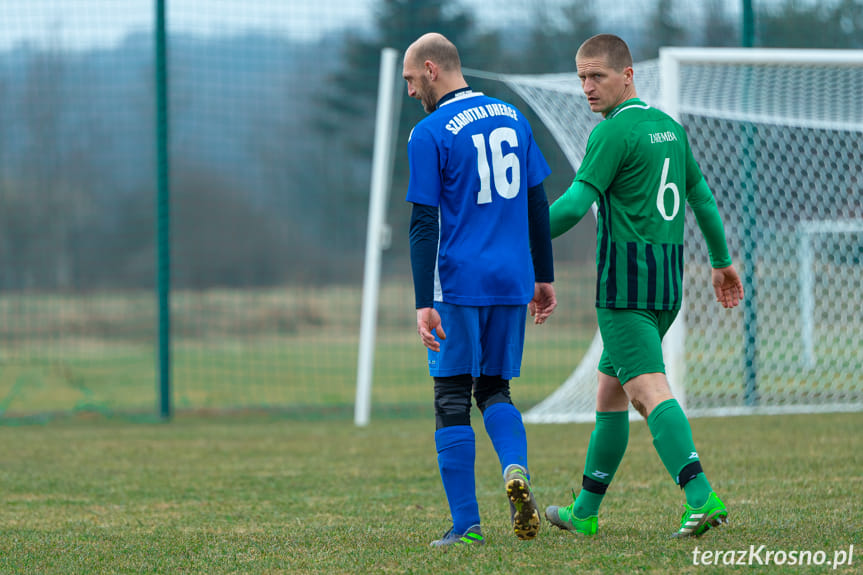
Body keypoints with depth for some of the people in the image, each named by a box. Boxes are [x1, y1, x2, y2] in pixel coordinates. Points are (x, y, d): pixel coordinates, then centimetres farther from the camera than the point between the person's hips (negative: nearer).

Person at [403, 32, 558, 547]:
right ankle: (516, 469, -12)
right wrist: (544, 278, 20)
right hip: (512, 282, 5)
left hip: (458, 286, -5)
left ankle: (466, 524, 1)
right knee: (495, 389, 17)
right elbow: (538, 206, 14)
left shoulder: (430, 134, -8)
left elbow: (423, 224, -11)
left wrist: (424, 303, -11)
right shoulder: (512, 118, 11)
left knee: (453, 400, 3)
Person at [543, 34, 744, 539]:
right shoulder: (669, 127, 15)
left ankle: (701, 496, -33)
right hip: (669, 281, 9)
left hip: (626, 277, -9)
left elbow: (576, 203, -17)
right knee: (610, 388, 17)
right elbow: (702, 196, 22)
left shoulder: (613, 133, -10)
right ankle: (585, 512, 23)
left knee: (648, 388, -17)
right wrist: (723, 261, 30)